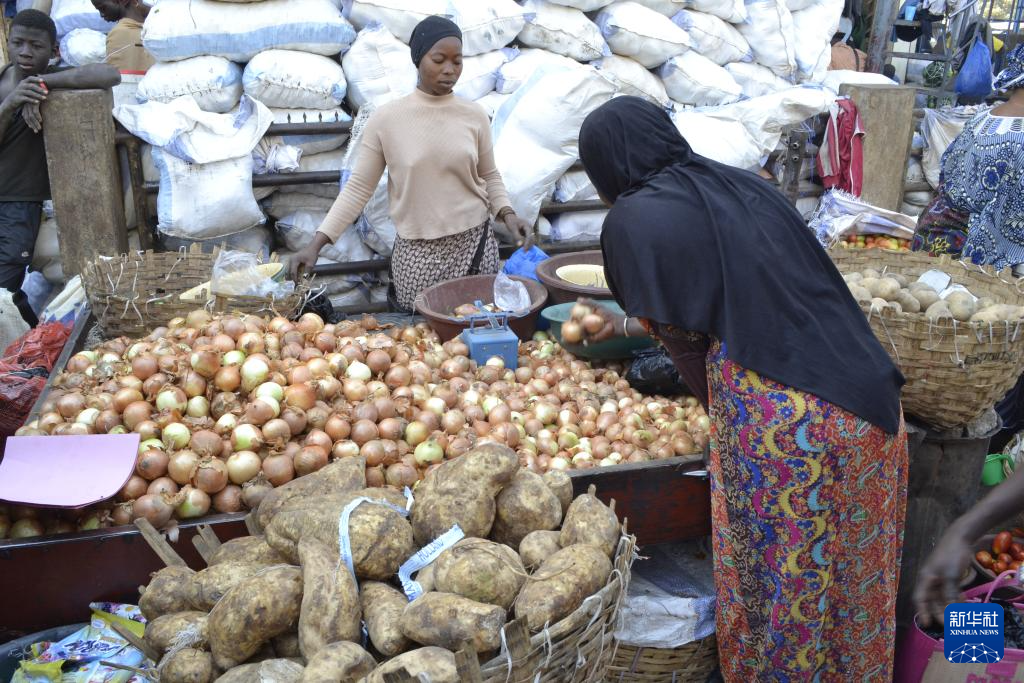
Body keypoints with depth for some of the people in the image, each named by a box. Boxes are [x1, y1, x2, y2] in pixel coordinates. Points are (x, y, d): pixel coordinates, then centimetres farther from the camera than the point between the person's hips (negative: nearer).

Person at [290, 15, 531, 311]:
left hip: (475, 242, 2)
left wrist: (507, 214, -6)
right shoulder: (386, 119, -5)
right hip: (417, 252, -2)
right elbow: (358, 187, -1)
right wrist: (317, 243, -9)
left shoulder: (474, 115, 1)